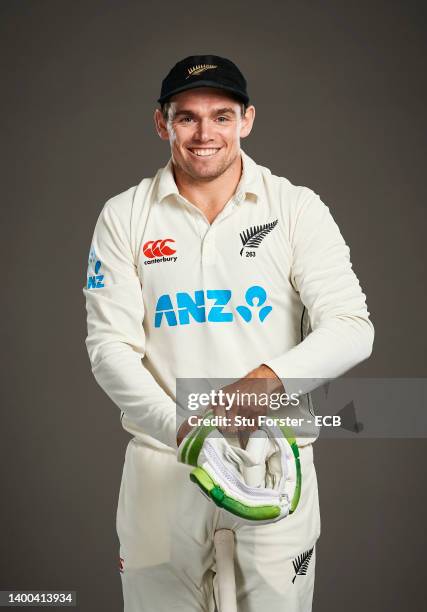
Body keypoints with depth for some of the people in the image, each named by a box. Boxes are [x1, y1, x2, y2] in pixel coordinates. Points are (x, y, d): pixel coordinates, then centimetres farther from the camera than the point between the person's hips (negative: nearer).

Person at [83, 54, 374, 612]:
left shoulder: (298, 209, 0)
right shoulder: (123, 217, 2)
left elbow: (352, 328, -7)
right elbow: (110, 345, -4)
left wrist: (270, 376, -27)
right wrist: (182, 430, -20)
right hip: (161, 463, 1)